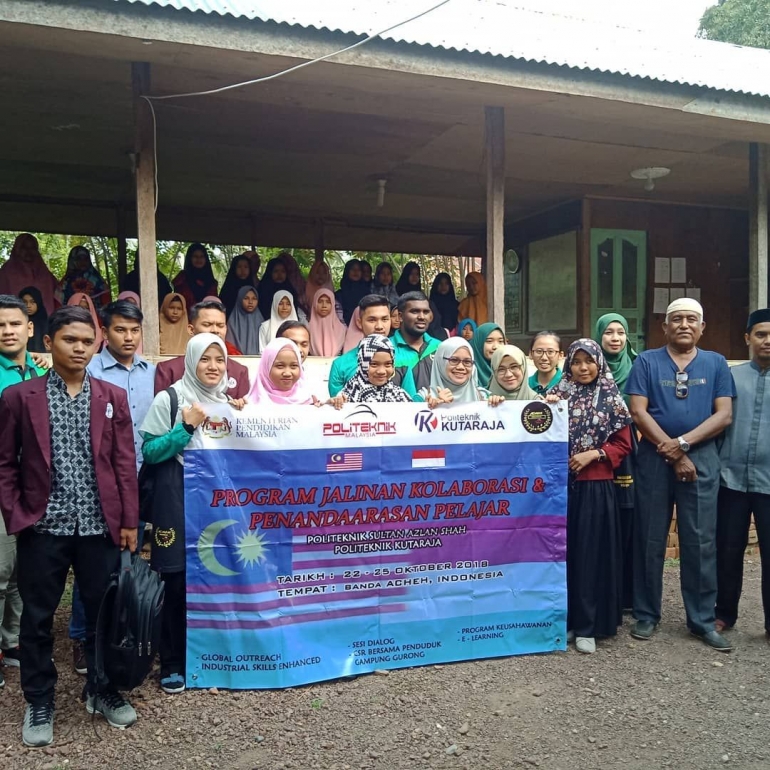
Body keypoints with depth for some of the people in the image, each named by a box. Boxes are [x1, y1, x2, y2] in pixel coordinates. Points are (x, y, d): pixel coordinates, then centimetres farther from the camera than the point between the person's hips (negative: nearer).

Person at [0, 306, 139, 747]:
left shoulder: (113, 397, 5)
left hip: (100, 526, 1)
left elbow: (125, 463, 3)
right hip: (43, 527, -1)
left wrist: (129, 521, 0)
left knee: (104, 613, 11)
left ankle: (102, 690, 31)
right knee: (37, 618, 10)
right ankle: (39, 703, 28)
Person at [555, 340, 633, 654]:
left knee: (591, 552, 2)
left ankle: (587, 626, 10)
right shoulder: (558, 395, 7)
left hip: (596, 486, -2)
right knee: (562, 551, 5)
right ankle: (564, 619, 17)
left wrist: (593, 454, -12)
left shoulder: (612, 399, 2)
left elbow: (623, 444, 2)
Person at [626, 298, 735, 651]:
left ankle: (702, 620, 17)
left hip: (703, 459, 1)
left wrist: (684, 442, -14)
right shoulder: (646, 361, 3)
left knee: (701, 542, 5)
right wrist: (673, 454, -10)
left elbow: (724, 414, 0)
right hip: (654, 458, -1)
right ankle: (646, 615, 18)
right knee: (650, 540, 6)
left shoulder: (716, 363, 8)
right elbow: (638, 412, -5)